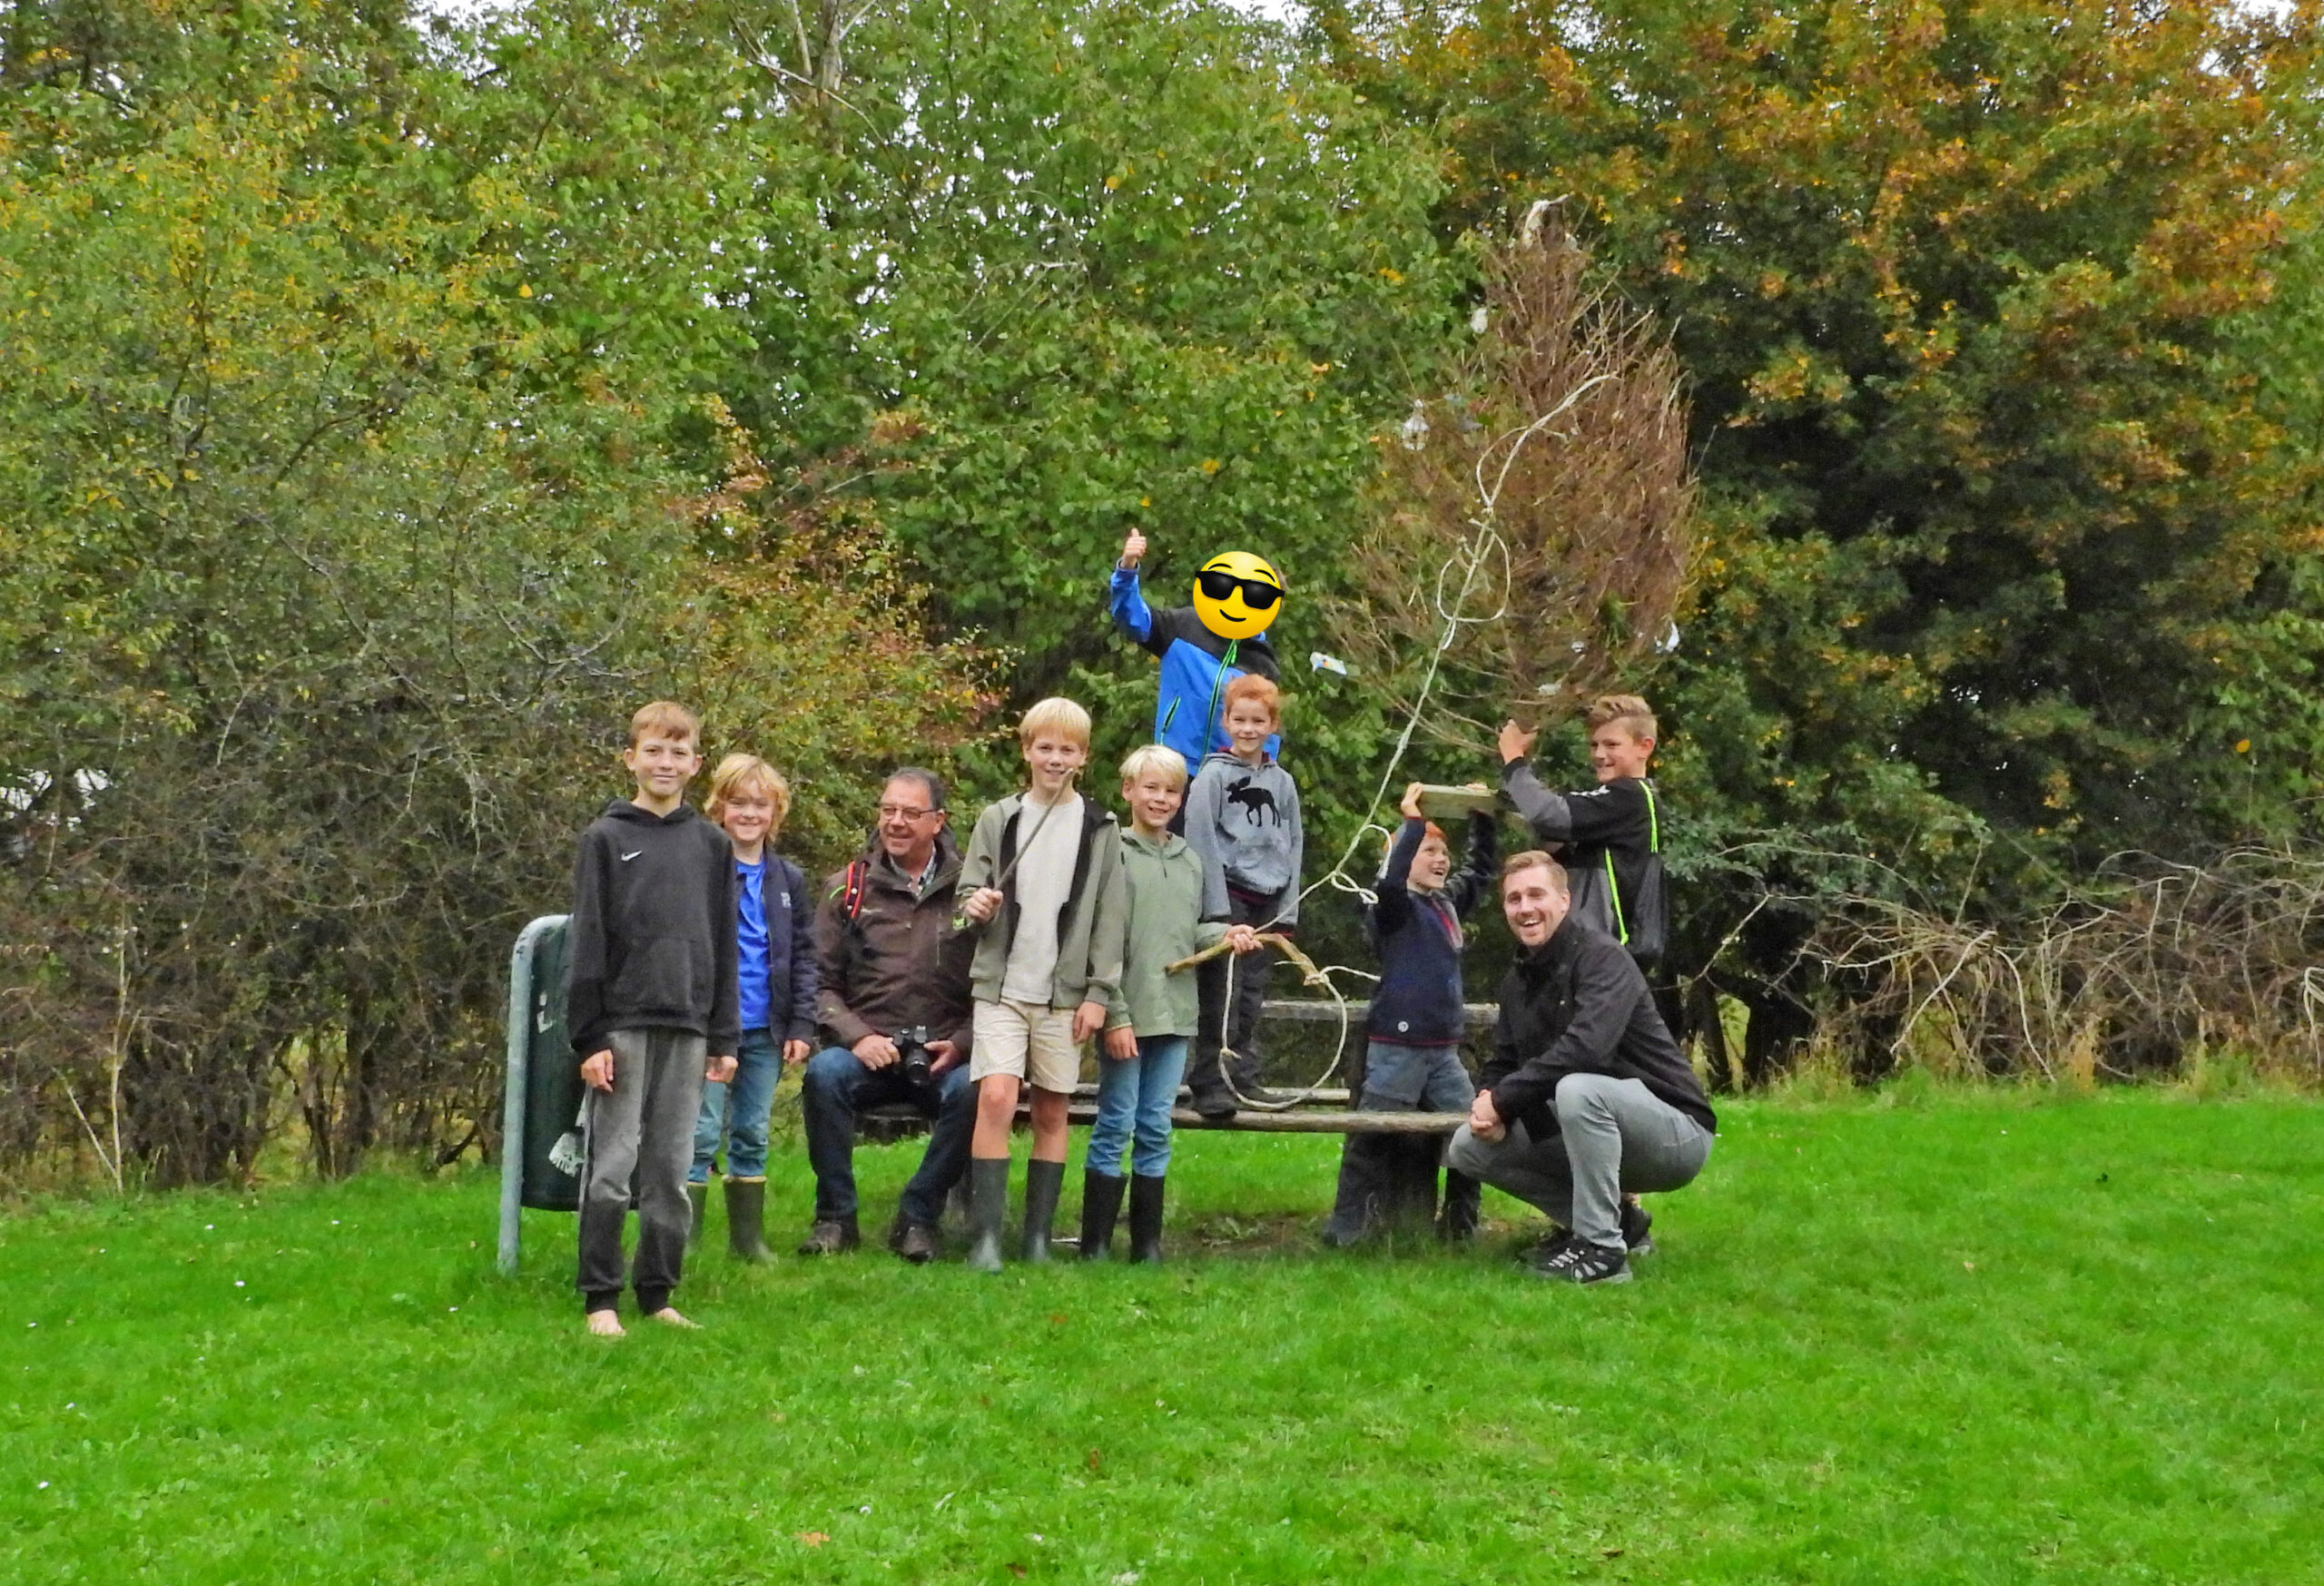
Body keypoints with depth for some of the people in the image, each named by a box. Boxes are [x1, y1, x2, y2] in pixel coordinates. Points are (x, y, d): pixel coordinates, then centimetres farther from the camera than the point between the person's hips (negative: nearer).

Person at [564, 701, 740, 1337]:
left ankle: (657, 1294, 14)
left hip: (687, 1027, 3)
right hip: (622, 1025, -3)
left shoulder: (711, 844, 12)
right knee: (611, 1168, -4)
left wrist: (724, 1037, 9)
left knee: (672, 1171, 6)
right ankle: (600, 1297, 3)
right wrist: (589, 1038, -8)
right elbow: (586, 945, -2)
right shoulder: (606, 838, 1)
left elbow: (724, 948, 14)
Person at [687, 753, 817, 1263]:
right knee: (702, 1134, -5)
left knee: (752, 1136, 12)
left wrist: (801, 1026, 4)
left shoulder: (789, 880, 10)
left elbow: (803, 957, 11)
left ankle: (749, 1239, 19)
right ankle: (683, 1240, -1)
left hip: (765, 1030, 5)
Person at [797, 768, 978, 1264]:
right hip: (868, 1051, 1)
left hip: (944, 1055, -1)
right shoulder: (848, 889, 10)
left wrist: (960, 1043, -9)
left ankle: (917, 1218, -14)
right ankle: (835, 1217, -16)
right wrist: (857, 1036, -10)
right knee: (824, 1073, -31)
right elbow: (821, 981, 6)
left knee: (972, 1090, -33)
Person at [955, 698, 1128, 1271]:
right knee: (996, 1097, -14)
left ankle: (1038, 1236, 11)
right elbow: (969, 892, 10)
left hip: (1065, 993, 1)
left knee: (1053, 1113, 4)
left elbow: (1109, 918, 5)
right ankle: (986, 1235, -13)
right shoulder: (997, 820, 7)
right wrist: (975, 906, -14)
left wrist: (1099, 993, -2)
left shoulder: (1099, 828, 6)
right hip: (1001, 986, -1)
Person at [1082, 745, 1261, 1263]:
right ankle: (1095, 1244, 4)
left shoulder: (1190, 862, 15)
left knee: (1156, 1130, 9)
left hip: (1174, 1016, 5)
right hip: (1126, 1015, -5)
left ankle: (1148, 1242, 15)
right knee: (1115, 1127, -2)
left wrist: (1223, 934, 0)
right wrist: (1115, 1015, -15)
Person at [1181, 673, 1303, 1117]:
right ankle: (1209, 1083, -5)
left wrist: (1287, 911, 7)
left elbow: (1293, 847, 15)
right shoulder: (1214, 775, -2)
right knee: (1220, 996, -8)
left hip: (1268, 902, 5)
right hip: (1227, 897, -5)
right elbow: (1202, 843, -8)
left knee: (1252, 997, 8)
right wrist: (1218, 910, -14)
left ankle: (1246, 1079, 13)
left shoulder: (1282, 782, 13)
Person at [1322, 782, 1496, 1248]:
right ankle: (1344, 1231, 1)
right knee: (1373, 1140, -4)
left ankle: (1461, 1226, 12)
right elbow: (1390, 882, -30)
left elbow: (1479, 872, 31)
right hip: (1397, 1046, -7)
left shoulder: (1447, 903, 15)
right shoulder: (1395, 907, -7)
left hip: (1443, 1048, 7)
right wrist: (1413, 822, -27)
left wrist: (1482, 820, 20)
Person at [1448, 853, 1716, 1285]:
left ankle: (1603, 1249, -24)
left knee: (1579, 1088, -37)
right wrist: (1490, 1109, -15)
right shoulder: (1518, 981, 8)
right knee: (1468, 1148, -1)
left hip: (1677, 1132, -9)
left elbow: (1586, 1048, -34)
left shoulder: (1603, 958, -18)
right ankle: (1617, 1221, 7)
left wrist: (1503, 1099, -26)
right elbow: (1502, 1066, 9)